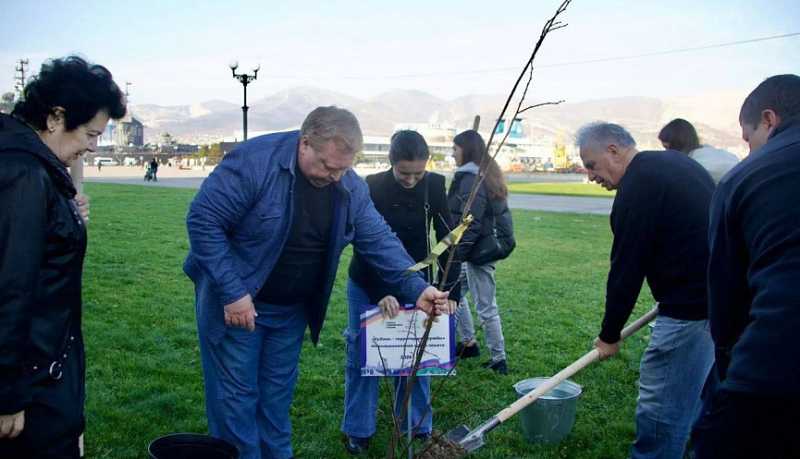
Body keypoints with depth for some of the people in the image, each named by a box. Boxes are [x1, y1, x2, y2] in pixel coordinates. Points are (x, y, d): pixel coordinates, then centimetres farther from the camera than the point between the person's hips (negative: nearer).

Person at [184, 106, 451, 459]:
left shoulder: (351, 187, -6)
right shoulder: (253, 161, -23)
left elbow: (380, 241, -4)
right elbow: (202, 220, -22)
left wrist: (416, 289, -19)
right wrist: (232, 292, -24)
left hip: (292, 310, 5)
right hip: (235, 302, -4)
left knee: (278, 395, 16)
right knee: (237, 395, 3)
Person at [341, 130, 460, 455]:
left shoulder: (434, 186, -11)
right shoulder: (371, 188, -18)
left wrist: (450, 292, -18)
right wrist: (381, 293, -30)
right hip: (368, 286, -2)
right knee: (362, 355, 6)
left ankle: (418, 428, 22)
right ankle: (358, 431, 20)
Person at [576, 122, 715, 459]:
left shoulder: (638, 186, -15)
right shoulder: (673, 162, 14)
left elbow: (626, 268, -12)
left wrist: (609, 335, -2)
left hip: (691, 307, -10)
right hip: (718, 297, 10)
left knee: (659, 403, -2)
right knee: (697, 394, 21)